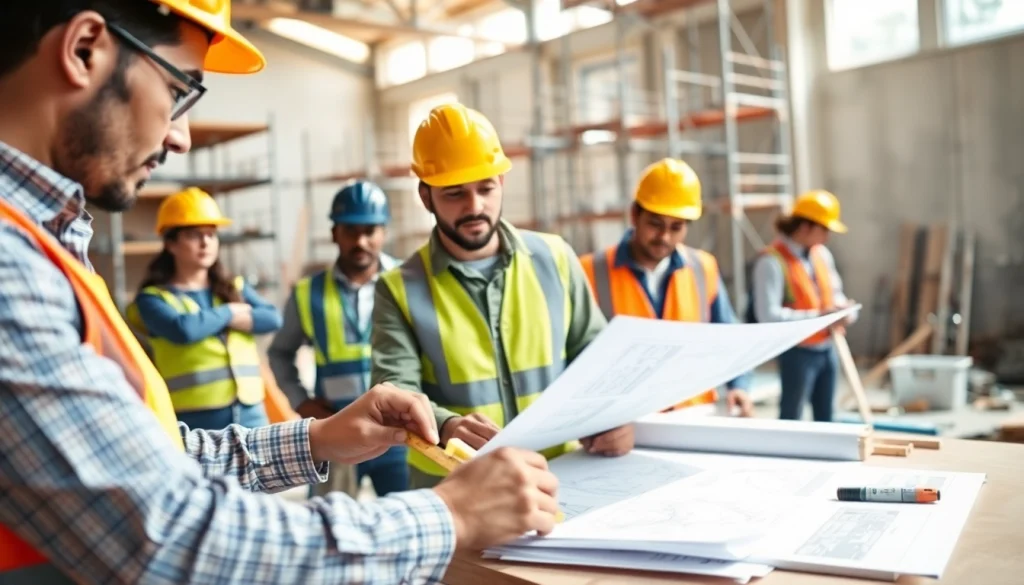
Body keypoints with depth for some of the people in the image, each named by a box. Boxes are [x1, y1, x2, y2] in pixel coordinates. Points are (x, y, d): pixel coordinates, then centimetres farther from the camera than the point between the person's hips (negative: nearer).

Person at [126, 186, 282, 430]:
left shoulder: (235, 287, 16)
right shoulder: (153, 297, 2)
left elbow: (272, 318, -1)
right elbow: (183, 329, -18)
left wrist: (209, 319, -7)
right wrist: (227, 313, 0)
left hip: (250, 414, 5)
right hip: (194, 420, -5)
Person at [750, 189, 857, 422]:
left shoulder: (822, 254, 7)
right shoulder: (772, 261, -17)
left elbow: (836, 294, 19)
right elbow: (768, 315, -23)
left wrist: (845, 311, -4)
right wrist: (817, 316, -23)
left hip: (826, 348, 8)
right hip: (798, 353, -7)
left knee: (825, 418, 16)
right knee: (791, 420, 1)